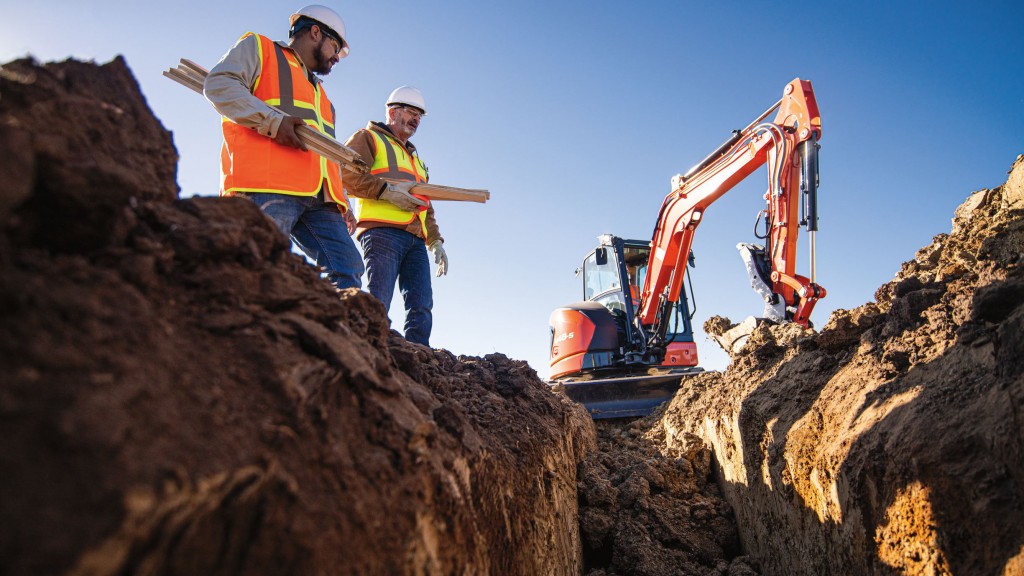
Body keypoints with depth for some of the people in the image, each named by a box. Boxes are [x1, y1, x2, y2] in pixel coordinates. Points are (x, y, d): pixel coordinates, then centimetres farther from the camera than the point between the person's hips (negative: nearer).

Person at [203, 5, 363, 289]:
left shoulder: (319, 92, 39)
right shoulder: (258, 48, 18)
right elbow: (218, 84, -1)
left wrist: (342, 204, 21)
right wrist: (273, 121, -13)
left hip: (318, 198, 7)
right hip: (267, 188, -7)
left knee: (347, 269, -9)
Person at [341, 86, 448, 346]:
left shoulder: (415, 158, 37)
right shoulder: (368, 138, 14)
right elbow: (344, 174, -5)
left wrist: (435, 242, 20)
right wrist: (387, 190, -13)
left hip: (415, 240, 7)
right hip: (382, 231, -7)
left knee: (422, 307, -5)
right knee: (378, 304, -17)